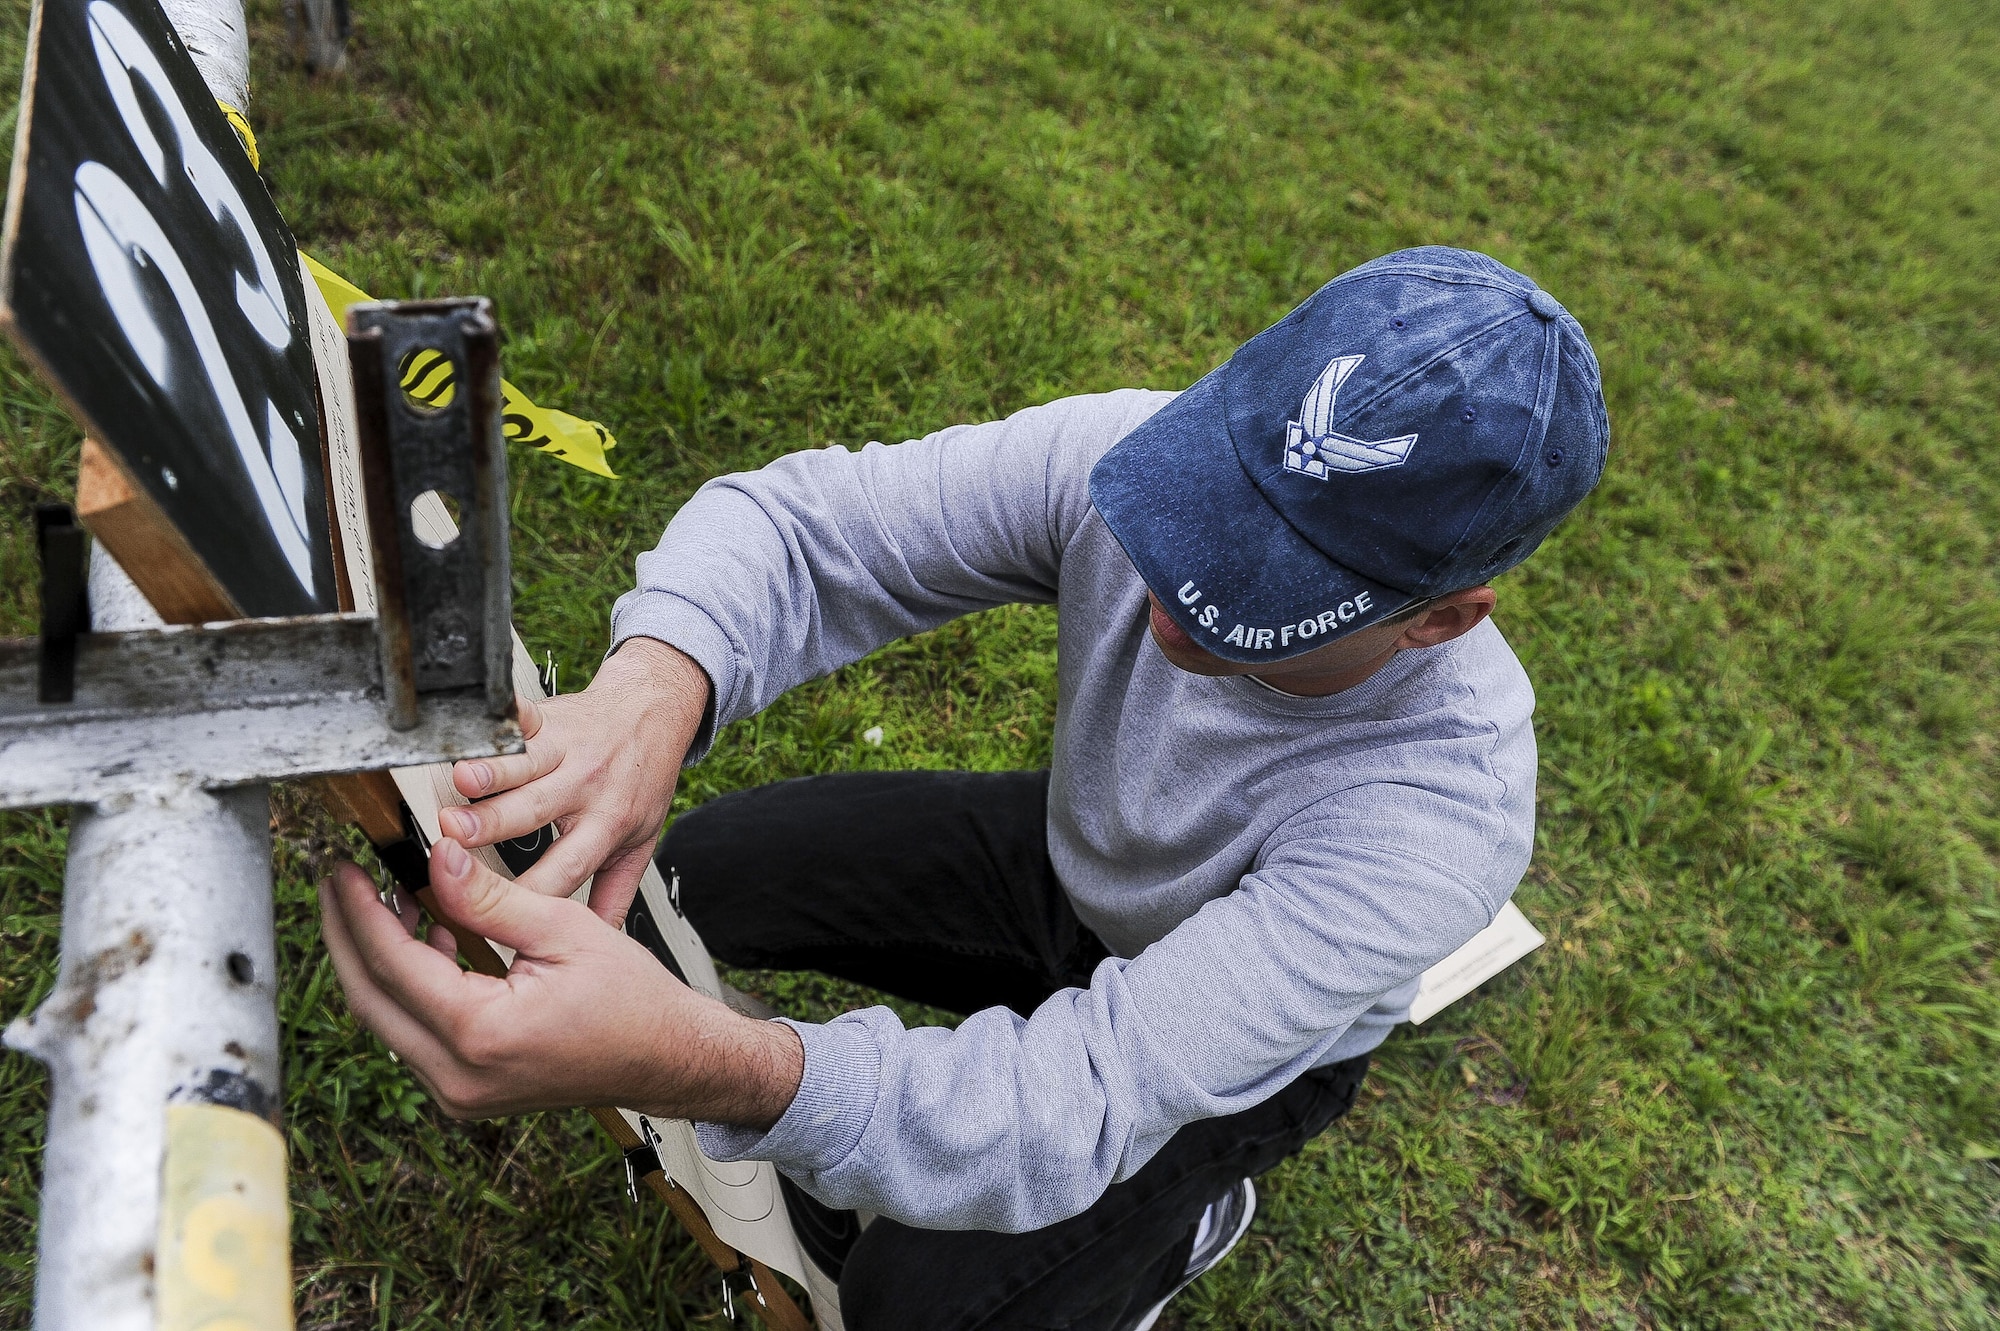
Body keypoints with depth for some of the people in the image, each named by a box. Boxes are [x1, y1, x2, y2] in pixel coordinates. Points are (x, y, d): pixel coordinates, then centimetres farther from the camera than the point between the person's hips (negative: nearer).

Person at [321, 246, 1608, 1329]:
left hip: (1246, 1041, -3)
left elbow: (1089, 1105, -45)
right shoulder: (1133, 453, -30)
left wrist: (700, 1063, -62)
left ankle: (1188, 1214, 15)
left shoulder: (1440, 811, -40)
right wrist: (654, 681, -50)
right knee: (676, 879, -5)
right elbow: (802, 522, -27)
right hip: (1070, 860, 4)